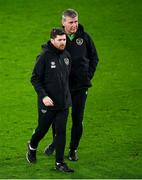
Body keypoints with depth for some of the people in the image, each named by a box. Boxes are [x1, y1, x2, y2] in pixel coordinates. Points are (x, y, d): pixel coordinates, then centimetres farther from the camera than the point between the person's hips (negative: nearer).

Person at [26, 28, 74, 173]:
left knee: (61, 132, 2)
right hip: (47, 103, -4)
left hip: (63, 102, 4)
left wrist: (67, 94, 14)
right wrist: (43, 96, -20)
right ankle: (32, 147, 43)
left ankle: (60, 163, 9)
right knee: (42, 129, 12)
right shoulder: (44, 57, -15)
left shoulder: (66, 55, 3)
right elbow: (35, 78, -12)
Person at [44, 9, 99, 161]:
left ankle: (73, 150, 16)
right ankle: (55, 142, 33)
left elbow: (94, 58, 12)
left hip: (81, 86, 0)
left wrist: (89, 75, 3)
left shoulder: (85, 37, -1)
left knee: (77, 119, 4)